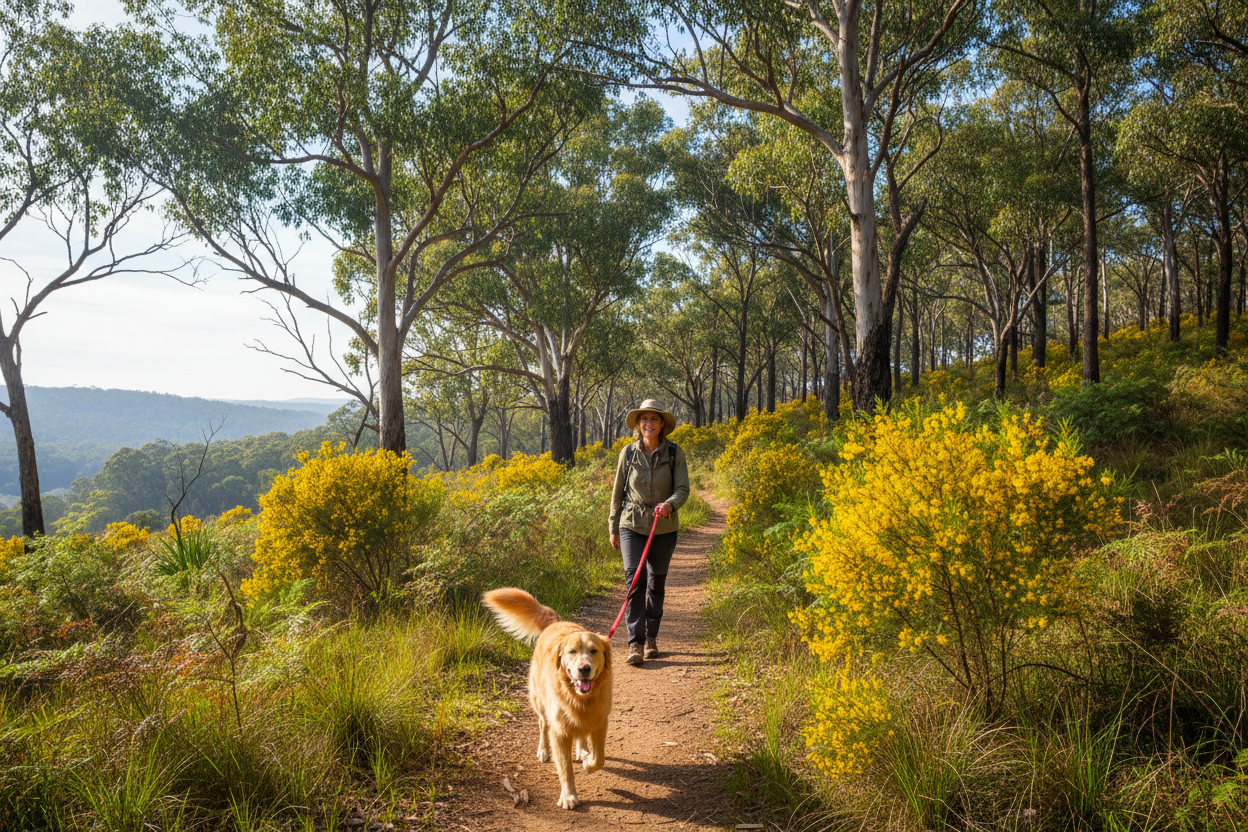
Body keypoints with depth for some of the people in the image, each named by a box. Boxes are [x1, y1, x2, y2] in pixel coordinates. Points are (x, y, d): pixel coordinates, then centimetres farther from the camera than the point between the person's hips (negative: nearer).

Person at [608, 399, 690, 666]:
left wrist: (670, 504, -29)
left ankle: (651, 638, 27)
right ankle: (635, 644, -12)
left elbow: (683, 488, -7)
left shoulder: (675, 454, -2)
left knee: (656, 583, 10)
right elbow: (618, 492, 8)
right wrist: (613, 528, 9)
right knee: (634, 579, -13)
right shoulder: (628, 453, 1)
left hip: (664, 528, 1)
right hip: (632, 525, 0)